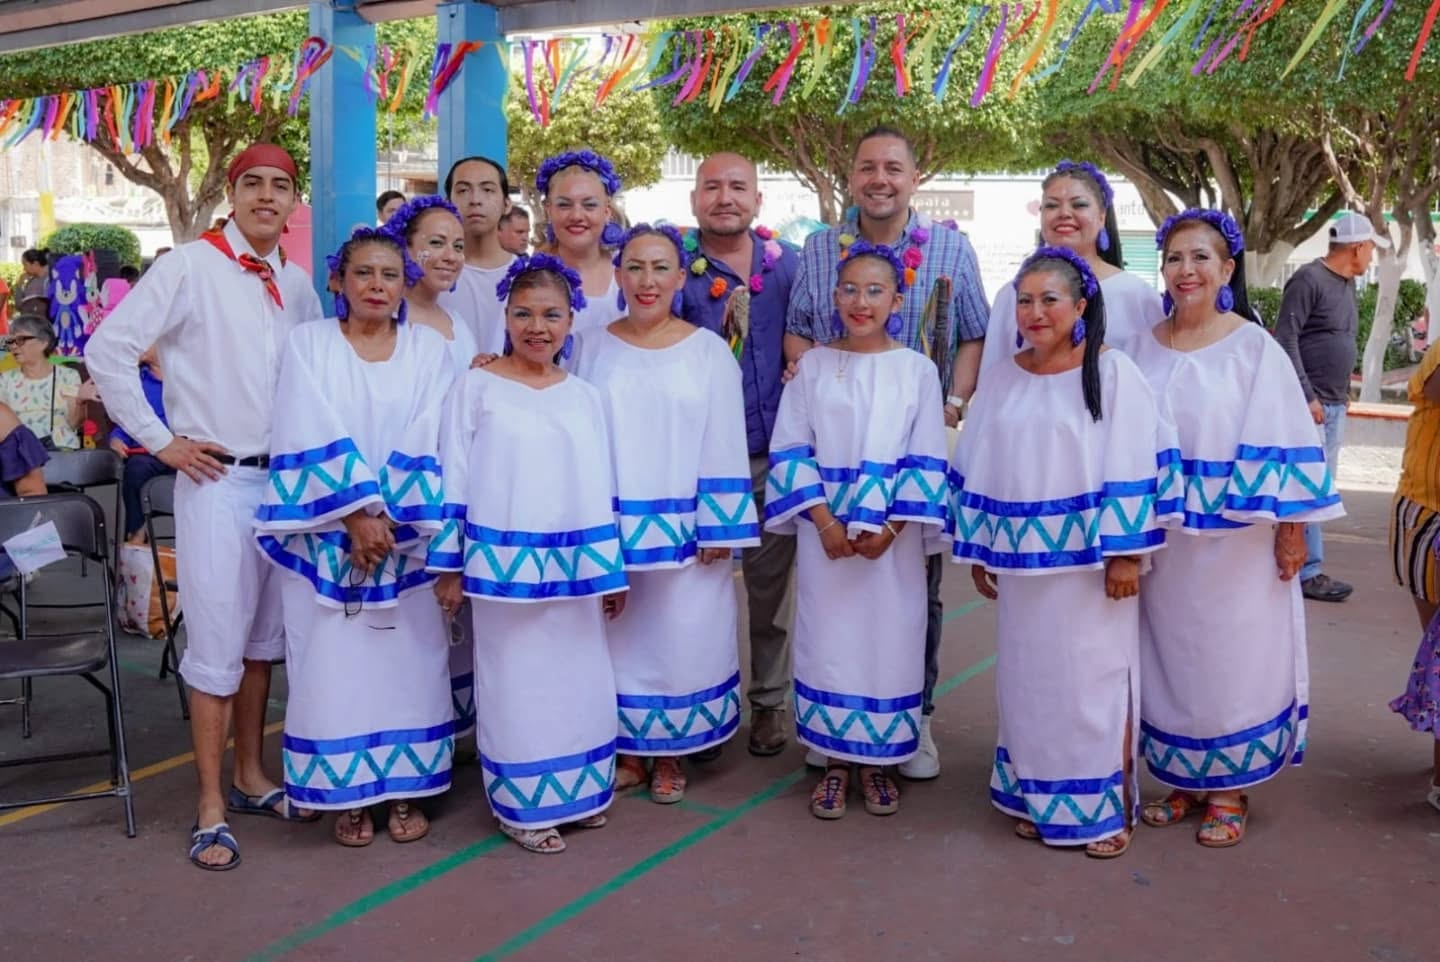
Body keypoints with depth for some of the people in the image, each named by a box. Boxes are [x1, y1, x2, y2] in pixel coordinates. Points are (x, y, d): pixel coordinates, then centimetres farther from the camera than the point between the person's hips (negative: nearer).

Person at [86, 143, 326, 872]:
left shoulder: (297, 285, 9)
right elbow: (108, 349, -11)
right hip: (215, 479, -5)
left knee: (264, 634, 13)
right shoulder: (190, 266, -8)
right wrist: (159, 439, -10)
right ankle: (210, 806, 10)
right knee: (217, 639, -2)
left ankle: (251, 777, 27)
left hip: (285, 479, 6)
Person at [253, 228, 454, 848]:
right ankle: (347, 794, 13)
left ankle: (404, 788, 16)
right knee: (335, 661, 0)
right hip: (328, 537, -1)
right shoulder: (308, 343, 2)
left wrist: (388, 516, -13)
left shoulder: (428, 349, 6)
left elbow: (426, 443, -2)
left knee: (407, 661, 4)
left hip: (408, 535, 1)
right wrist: (356, 513, -15)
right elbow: (313, 439, -7)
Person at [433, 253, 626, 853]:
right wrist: (450, 565, -4)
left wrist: (609, 570, 10)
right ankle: (523, 806, 20)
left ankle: (575, 792, 30)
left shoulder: (585, 397, 7)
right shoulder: (477, 388, -3)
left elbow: (600, 491, 9)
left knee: (578, 681, 12)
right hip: (503, 564, -3)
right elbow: (455, 479, -3)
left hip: (572, 568, 4)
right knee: (516, 683, 5)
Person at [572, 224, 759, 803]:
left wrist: (719, 528, -6)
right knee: (617, 638, 9)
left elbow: (724, 445, -2)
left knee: (681, 637, 5)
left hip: (683, 531, -1)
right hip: (609, 527, 2)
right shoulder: (593, 347, 3)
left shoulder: (708, 351, -1)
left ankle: (669, 756, 22)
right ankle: (629, 752, 25)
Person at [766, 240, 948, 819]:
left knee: (888, 640, 4)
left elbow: (926, 461, -1)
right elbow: (790, 450, -1)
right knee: (827, 640, 4)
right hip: (825, 531, 1)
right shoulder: (812, 366, 2)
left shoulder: (917, 370, 1)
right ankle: (834, 764, 18)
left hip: (894, 536, 0)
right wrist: (824, 521, -11)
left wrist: (892, 527, -12)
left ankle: (878, 762, 20)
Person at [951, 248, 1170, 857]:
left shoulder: (1113, 374, -7)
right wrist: (978, 550, 9)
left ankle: (1107, 807, 16)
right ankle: (1038, 800, 26)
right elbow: (976, 471, 10)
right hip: (1023, 560, 5)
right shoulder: (1001, 379, 6)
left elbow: (1133, 473, -10)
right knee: (1028, 680, 11)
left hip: (1091, 562, -4)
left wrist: (1126, 554, -13)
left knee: (1095, 680, 2)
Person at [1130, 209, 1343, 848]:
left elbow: (1283, 445, -8)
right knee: (1168, 659, 11)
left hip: (1236, 540, -4)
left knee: (1231, 659, 5)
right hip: (1161, 539, 4)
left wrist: (1291, 526, -10)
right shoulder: (1145, 348, 4)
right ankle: (1182, 780, 26)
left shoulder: (1254, 348, -7)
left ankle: (1228, 788, 20)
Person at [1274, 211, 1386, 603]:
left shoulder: (1346, 283, 14)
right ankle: (1308, 572, -1)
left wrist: (1343, 393, 12)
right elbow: (1285, 340, -17)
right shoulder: (1309, 280, -12)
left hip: (1334, 405, 9)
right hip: (1310, 404, -9)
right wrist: (1307, 397, -18)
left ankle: (1297, 561, 20)